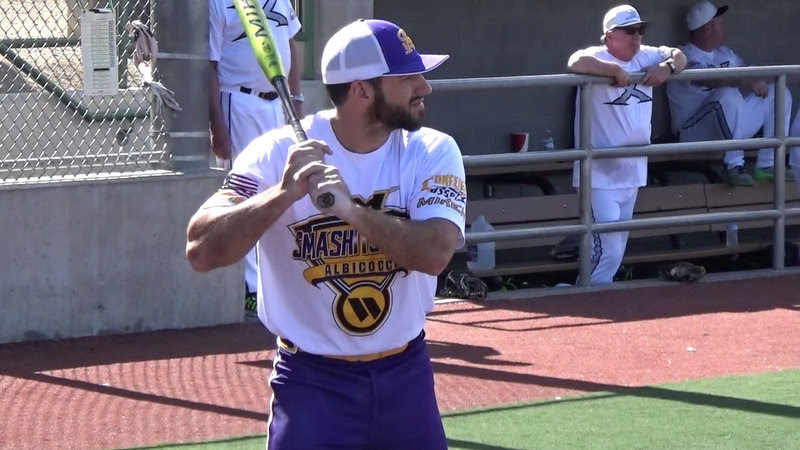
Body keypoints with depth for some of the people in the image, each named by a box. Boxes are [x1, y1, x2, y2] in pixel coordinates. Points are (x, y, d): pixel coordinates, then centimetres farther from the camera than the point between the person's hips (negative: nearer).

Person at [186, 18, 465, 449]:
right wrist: (284, 193, -36)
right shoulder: (278, 154, -13)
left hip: (405, 376, 4)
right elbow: (201, 251, -23)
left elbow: (436, 252, -21)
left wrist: (350, 210, -35)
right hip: (313, 382, -3)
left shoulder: (433, 152, -5)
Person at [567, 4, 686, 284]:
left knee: (618, 245, 14)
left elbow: (679, 57, 18)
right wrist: (616, 70, -26)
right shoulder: (597, 56, -11)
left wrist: (667, 67, -4)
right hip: (601, 175, -8)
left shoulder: (645, 57, 10)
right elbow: (576, 63, -30)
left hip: (632, 172, 8)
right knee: (608, 250, -13)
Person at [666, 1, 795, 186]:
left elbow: (749, 70, 11)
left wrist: (759, 80, -13)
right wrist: (744, 81, -43)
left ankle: (767, 165, -2)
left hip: (730, 126, 9)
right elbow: (708, 78, -31)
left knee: (778, 93, 3)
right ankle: (734, 166, -29)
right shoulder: (685, 56, -12)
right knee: (729, 95, -36)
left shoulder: (725, 54, 17)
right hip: (694, 133, -9)